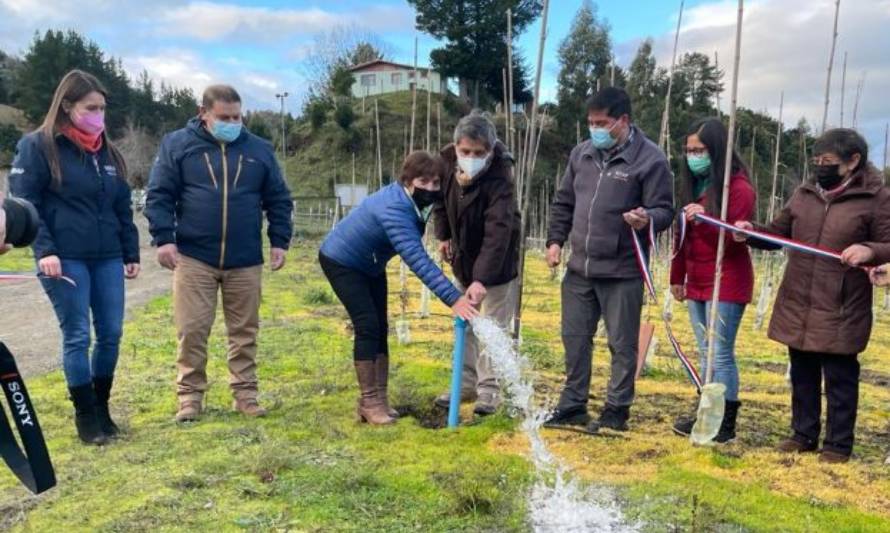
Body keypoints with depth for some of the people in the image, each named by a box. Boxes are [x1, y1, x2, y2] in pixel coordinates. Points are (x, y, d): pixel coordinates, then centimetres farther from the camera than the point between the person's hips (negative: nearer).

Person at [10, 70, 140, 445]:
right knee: (76, 337, 0)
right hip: (65, 259, -5)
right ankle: (85, 416, 14)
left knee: (110, 334, 6)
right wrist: (44, 250, -17)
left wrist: (131, 253, 13)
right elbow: (24, 204, -7)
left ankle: (102, 408, 22)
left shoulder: (108, 152, 14)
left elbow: (123, 207, 17)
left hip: (107, 259, 5)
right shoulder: (37, 146, -3)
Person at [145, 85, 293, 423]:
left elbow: (278, 200, 12)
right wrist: (163, 239, -10)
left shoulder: (259, 150, 10)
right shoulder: (177, 144, 3)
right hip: (193, 258, -2)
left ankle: (245, 394, 19)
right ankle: (190, 395, 15)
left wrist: (279, 241, 3)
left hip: (246, 262, 2)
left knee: (244, 331, 8)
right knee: (192, 330, 1)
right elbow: (159, 196, 1)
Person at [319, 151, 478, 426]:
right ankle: (369, 403, -6)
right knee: (367, 326, -15)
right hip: (340, 260, -9)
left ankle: (378, 399, 9)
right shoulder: (394, 209, -38)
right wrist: (453, 298, -53)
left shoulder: (413, 201, -11)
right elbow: (418, 260, -47)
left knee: (380, 327, 4)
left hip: (370, 265, 9)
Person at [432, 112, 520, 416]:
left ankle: (489, 390, 11)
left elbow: (498, 233, -38)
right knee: (464, 325, 13)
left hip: (496, 263, -6)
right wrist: (443, 235, 7)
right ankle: (466, 383, 25)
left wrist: (482, 278, -46)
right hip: (463, 258, 6)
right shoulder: (447, 161, -13)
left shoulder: (499, 181, -31)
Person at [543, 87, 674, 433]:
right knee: (575, 338, 12)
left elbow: (665, 210, -9)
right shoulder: (582, 152, 8)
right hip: (579, 268, 6)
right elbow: (564, 202, 16)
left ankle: (617, 411, 21)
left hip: (622, 272, -5)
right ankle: (573, 407, 25)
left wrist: (647, 219, -31)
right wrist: (556, 240, 7)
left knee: (622, 344, 6)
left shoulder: (650, 159, -10)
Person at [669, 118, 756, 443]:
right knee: (705, 353, 12)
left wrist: (705, 220, -28)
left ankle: (726, 423, 6)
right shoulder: (693, 184, 12)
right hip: (696, 283, 7)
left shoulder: (738, 188, -11)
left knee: (722, 355, -4)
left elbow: (735, 240, -13)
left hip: (727, 284, -7)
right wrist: (677, 277, 17)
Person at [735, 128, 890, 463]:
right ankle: (804, 434, 29)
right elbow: (778, 233, 17)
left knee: (839, 377, 5)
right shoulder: (804, 194, 10)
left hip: (841, 309, -5)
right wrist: (751, 233, -1)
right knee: (802, 373, 15)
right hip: (797, 304, 5)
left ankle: (838, 444, 19)